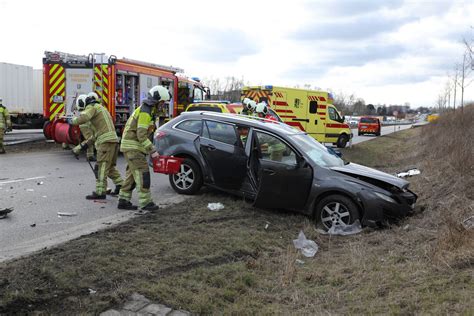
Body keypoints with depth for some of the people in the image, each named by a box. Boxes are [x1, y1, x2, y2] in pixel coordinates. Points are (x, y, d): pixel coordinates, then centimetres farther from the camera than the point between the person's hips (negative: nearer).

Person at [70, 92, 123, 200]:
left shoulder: (92, 107, 2)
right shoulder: (102, 108, 29)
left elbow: (83, 118, -18)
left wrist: (72, 121, 1)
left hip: (106, 140, -9)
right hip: (114, 139, 9)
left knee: (101, 166, -9)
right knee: (110, 166, 19)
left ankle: (100, 192, -10)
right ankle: (120, 184, 18)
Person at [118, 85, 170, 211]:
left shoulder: (148, 110, 16)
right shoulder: (145, 111, -17)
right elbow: (141, 135, -23)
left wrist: (150, 149, 14)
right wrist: (152, 150, -21)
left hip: (132, 146, 10)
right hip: (132, 146, -10)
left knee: (132, 174, 12)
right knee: (143, 173, -10)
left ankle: (123, 201, 17)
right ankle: (145, 202, -7)